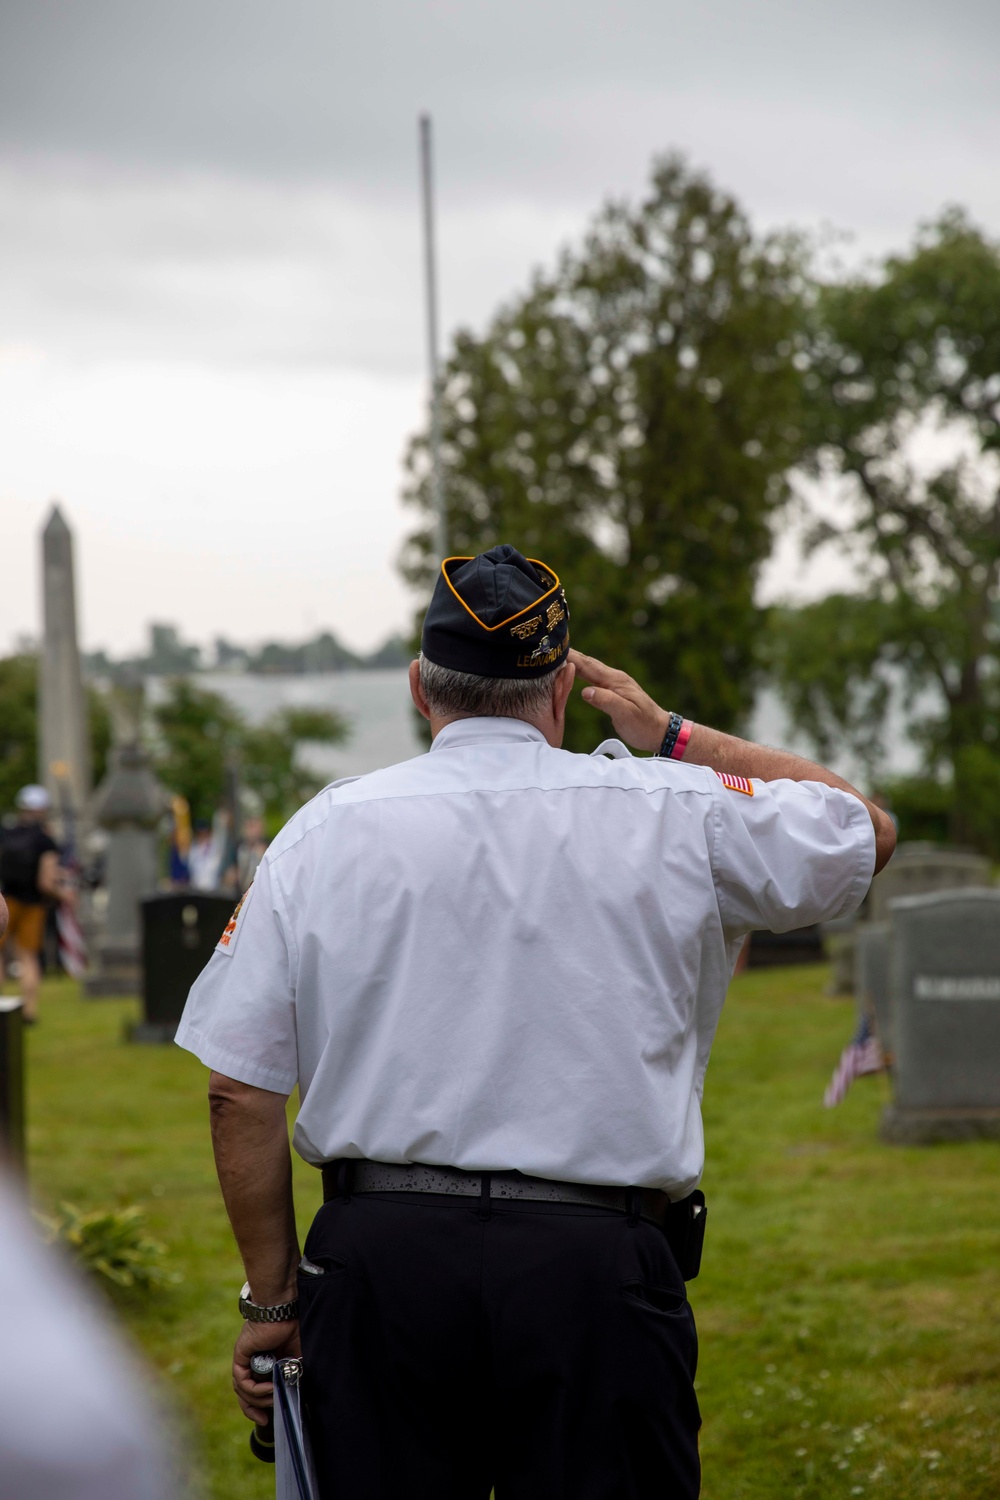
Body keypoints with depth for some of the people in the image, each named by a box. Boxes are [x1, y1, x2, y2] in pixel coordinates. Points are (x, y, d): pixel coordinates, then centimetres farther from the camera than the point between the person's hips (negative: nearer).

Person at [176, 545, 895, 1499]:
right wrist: (672, 737, 20)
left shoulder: (322, 832, 5)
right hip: (595, 1269, -1)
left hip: (378, 1255, 2)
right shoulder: (672, 817, 2)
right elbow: (865, 829, 19)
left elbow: (239, 1090, 3)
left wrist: (271, 1299, 11)